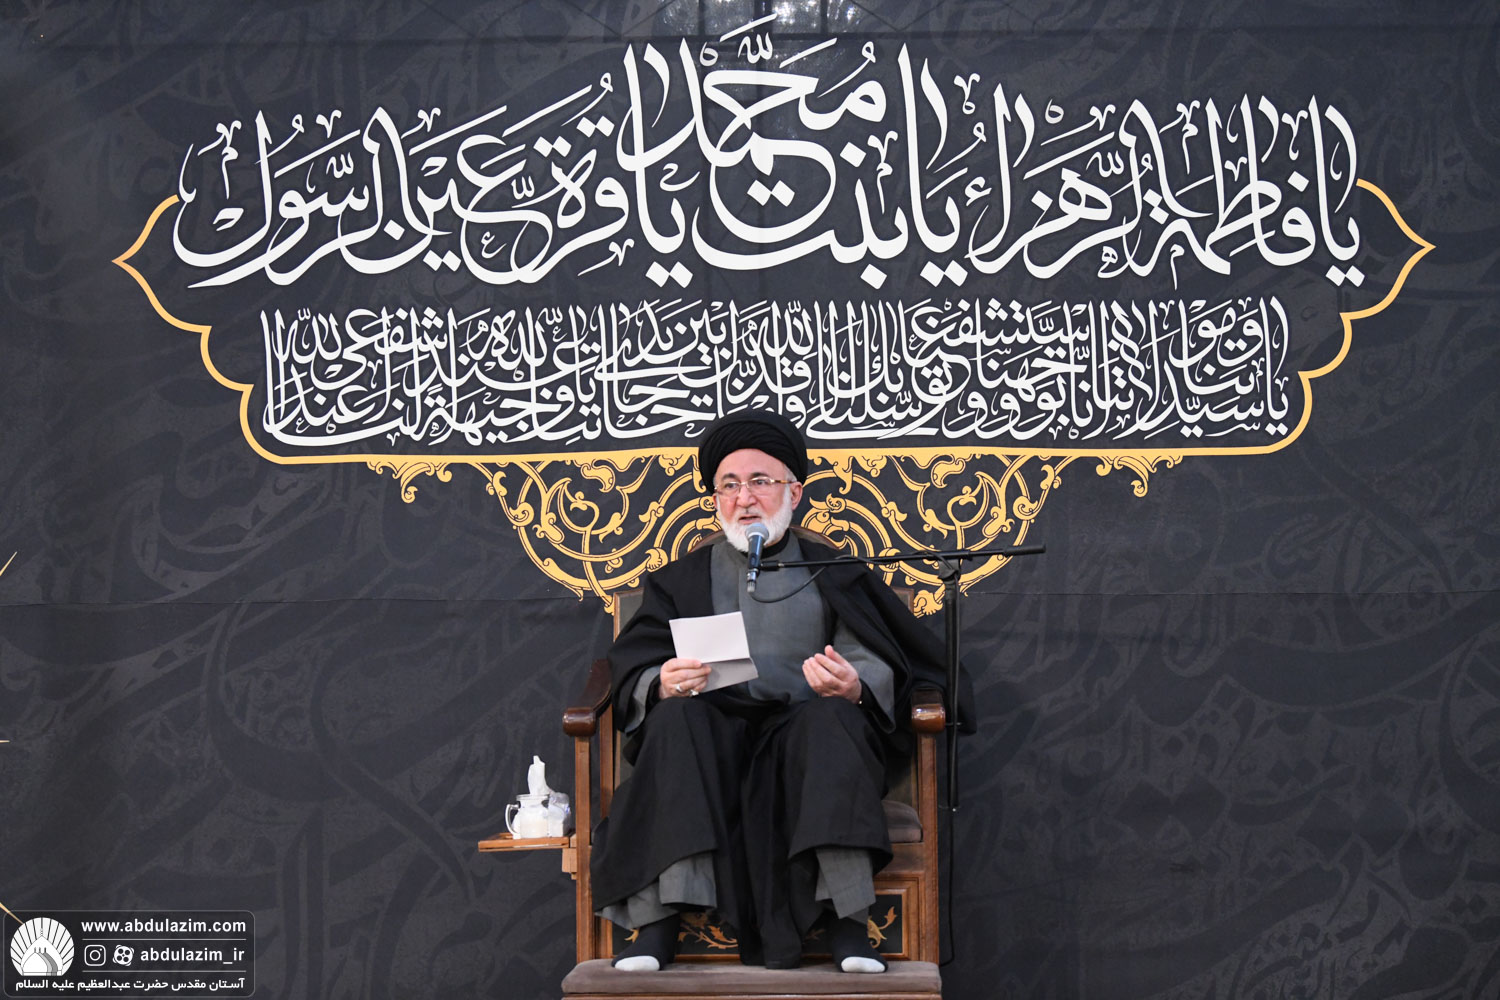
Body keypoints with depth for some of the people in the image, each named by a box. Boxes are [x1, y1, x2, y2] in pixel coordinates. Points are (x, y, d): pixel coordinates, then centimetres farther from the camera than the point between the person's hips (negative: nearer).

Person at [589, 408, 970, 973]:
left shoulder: (833, 576, 19)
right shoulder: (682, 579, 20)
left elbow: (877, 667, 5)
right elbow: (634, 671, 7)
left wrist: (854, 687, -21)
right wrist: (662, 685, -19)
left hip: (804, 737, 0)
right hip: (709, 739, 1)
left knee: (830, 718, -33)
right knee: (675, 719, -31)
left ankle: (847, 920, -39)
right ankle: (659, 918, -39)